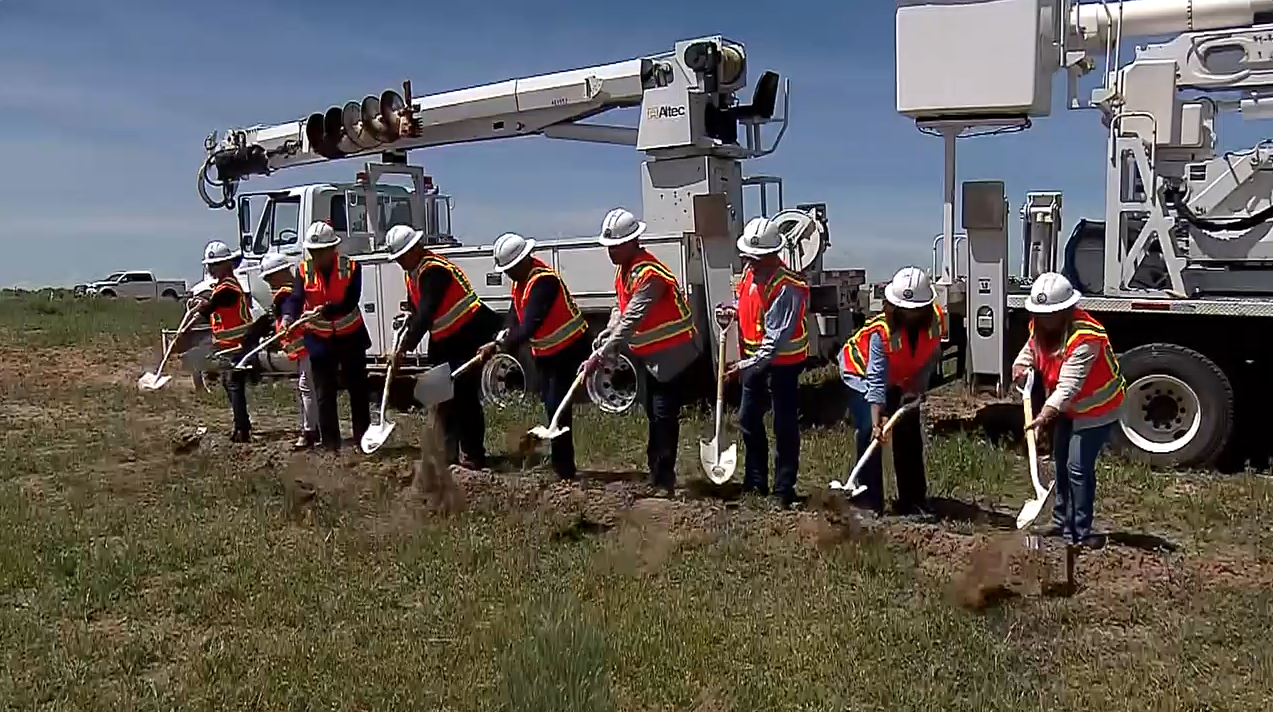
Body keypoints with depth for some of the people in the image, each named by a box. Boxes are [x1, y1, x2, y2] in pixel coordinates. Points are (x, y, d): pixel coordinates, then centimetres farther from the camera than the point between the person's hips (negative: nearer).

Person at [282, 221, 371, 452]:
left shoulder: (351, 268, -12)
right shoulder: (304, 270, -5)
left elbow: (350, 303, -21)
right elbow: (296, 298, -17)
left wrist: (326, 310, -38)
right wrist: (288, 317, -38)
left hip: (351, 337, -1)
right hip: (319, 340, 1)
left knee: (358, 390, 9)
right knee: (325, 395, 4)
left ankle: (363, 438, 22)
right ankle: (330, 444, 11)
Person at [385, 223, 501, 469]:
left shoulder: (434, 271, -22)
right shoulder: (412, 272, 9)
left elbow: (426, 313, -29)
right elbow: (414, 311, 12)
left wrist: (404, 347, -29)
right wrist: (406, 339, -4)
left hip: (469, 337, -10)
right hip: (443, 340, 10)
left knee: (464, 396, -9)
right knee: (444, 396, 11)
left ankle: (475, 456, -2)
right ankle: (448, 454, 19)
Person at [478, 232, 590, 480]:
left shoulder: (543, 281, -27)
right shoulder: (521, 278, 3)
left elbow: (530, 325, -34)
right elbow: (515, 314, 4)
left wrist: (500, 346, -31)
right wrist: (506, 336, -14)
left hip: (568, 350, -10)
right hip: (544, 352, 10)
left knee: (557, 406, -12)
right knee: (550, 405, 14)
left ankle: (564, 470, -5)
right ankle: (559, 463, 26)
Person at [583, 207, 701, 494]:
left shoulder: (650, 275, -26)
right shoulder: (623, 269, 5)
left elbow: (631, 322, -32)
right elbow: (620, 309, 15)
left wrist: (599, 356, -32)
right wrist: (604, 337, -3)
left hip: (675, 354, -10)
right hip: (654, 356, 10)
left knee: (664, 416, -9)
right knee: (654, 414, 16)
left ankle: (663, 479, -1)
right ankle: (657, 473, 27)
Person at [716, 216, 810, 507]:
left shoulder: (786, 287, -26)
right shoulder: (750, 271, -1)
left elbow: (775, 341, -28)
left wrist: (745, 366, -30)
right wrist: (734, 312, -1)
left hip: (782, 362, -9)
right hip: (754, 359, 9)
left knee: (784, 425, 0)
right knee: (748, 419, 15)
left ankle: (784, 488, 10)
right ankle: (755, 481, 29)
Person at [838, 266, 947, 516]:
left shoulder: (936, 320, -23)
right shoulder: (881, 330, -36)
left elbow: (931, 358, -8)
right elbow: (876, 381, -36)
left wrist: (916, 387, -22)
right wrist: (876, 422, -43)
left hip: (903, 381, 5)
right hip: (863, 372, -5)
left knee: (909, 436, 4)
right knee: (868, 433, -18)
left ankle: (913, 502, 14)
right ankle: (870, 504, -13)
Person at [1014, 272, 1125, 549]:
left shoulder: (1085, 338, -34)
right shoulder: (1040, 325, -8)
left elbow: (1068, 386, -39)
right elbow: (1031, 346, 14)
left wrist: (1045, 415, -49)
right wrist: (1022, 364, -9)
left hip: (1096, 409, -9)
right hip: (1068, 409, 9)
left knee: (1078, 468, -12)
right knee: (1061, 463, 16)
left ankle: (1080, 533, -2)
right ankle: (1062, 522, 30)